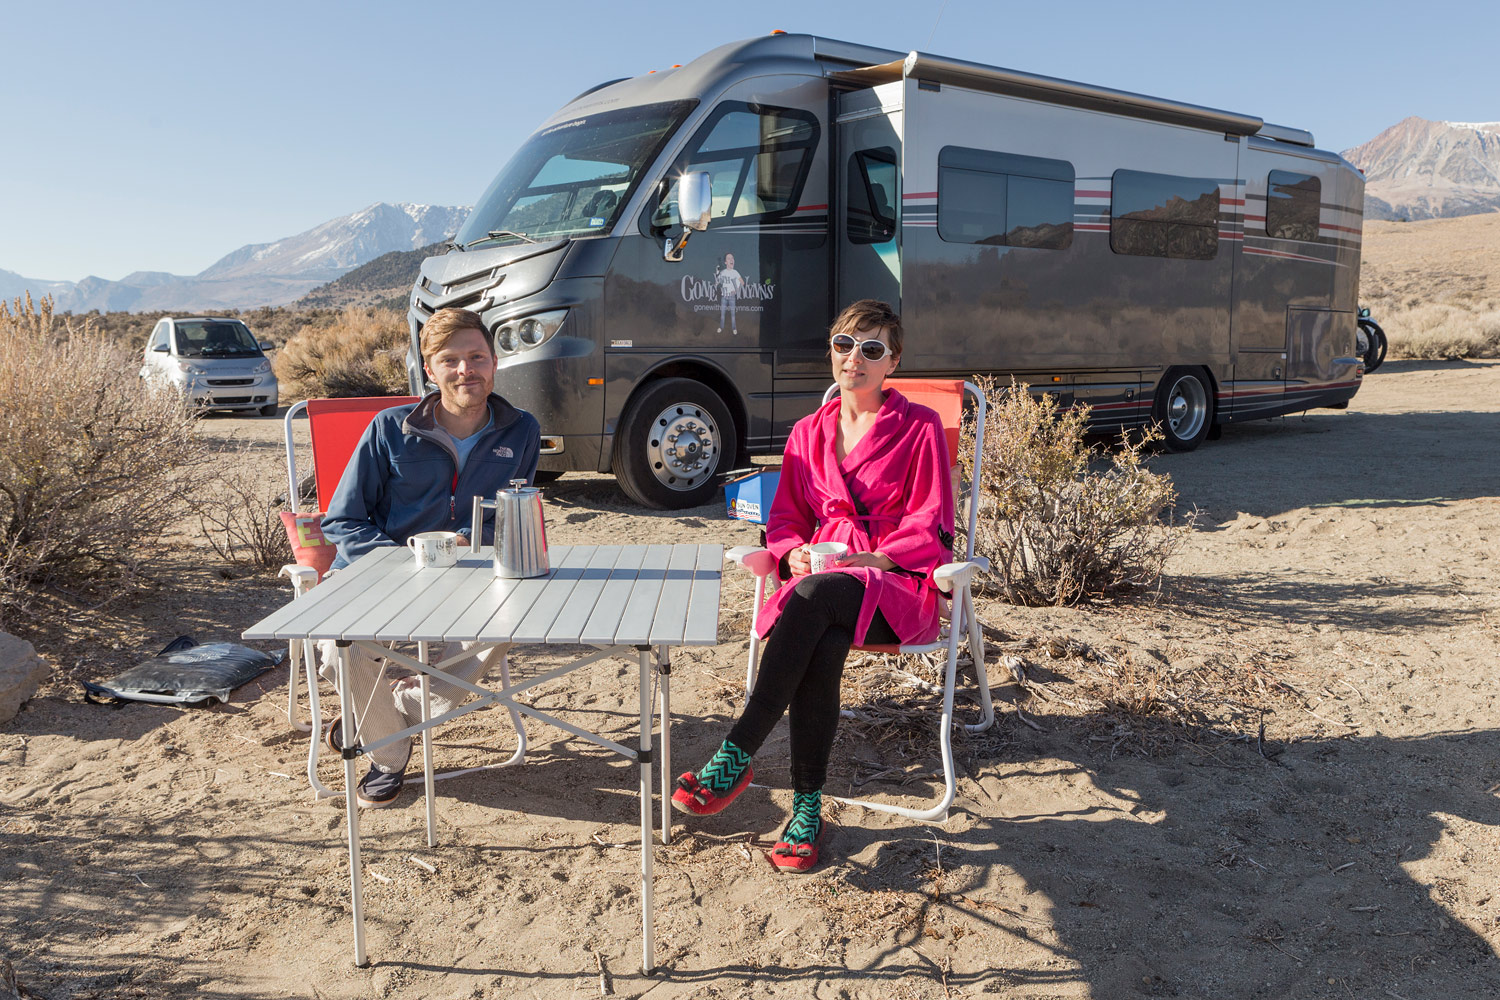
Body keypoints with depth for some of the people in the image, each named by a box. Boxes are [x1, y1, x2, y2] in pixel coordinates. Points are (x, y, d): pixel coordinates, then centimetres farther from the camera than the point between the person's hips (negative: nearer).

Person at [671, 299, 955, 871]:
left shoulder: (919, 428, 5)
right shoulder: (809, 433, 19)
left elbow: (931, 530, -1)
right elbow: (785, 518, 19)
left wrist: (871, 559, -16)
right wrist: (795, 552, -4)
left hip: (899, 584, -3)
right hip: (823, 579, 3)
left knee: (813, 596, -37)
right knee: (822, 646, -34)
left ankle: (736, 755, -33)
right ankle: (807, 806, -25)